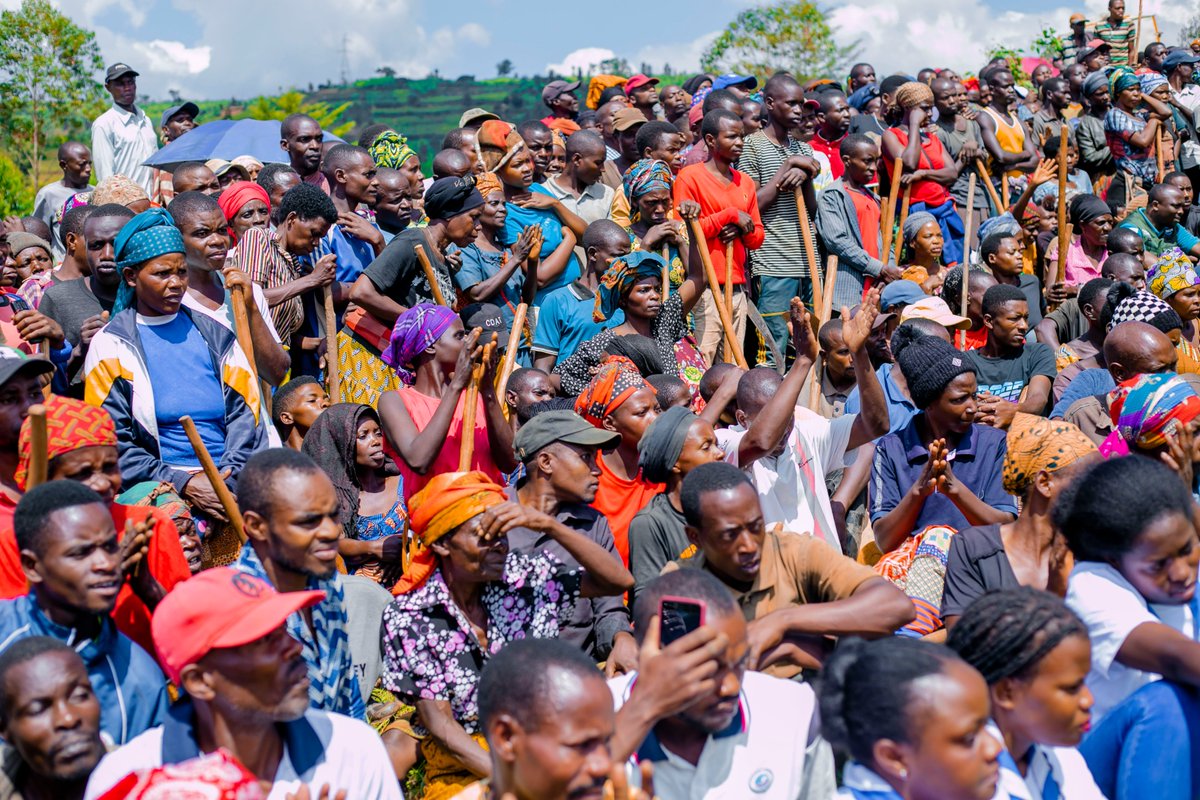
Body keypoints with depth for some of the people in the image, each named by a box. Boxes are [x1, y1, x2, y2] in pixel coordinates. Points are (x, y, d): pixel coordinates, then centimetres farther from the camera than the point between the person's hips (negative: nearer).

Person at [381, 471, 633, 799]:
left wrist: (548, 524, -17)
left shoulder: (526, 576, -2)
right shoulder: (406, 618, -7)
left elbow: (618, 580, -8)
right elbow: (437, 720, -8)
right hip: (461, 766, -3)